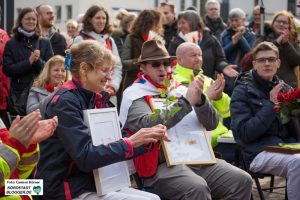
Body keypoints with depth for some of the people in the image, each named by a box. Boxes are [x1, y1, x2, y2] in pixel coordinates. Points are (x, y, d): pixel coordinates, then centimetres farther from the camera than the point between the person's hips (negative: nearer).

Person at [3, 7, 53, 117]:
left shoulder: (45, 43, 9)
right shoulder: (11, 44, 6)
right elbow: (7, 70, -4)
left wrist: (38, 61, -16)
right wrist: (29, 61, -15)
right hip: (18, 96, -1)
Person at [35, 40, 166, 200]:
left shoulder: (95, 98, 9)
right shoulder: (65, 101, -16)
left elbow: (111, 141, 6)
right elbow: (85, 157, -24)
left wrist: (147, 139, -7)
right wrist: (131, 142, -22)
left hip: (90, 183, 8)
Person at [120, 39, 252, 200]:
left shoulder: (180, 90, 16)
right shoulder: (135, 95, 1)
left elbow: (211, 124, 9)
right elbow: (148, 125, -20)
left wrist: (199, 100, -11)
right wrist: (186, 102, -22)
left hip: (196, 157, 6)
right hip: (161, 164, -6)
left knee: (242, 180, -12)